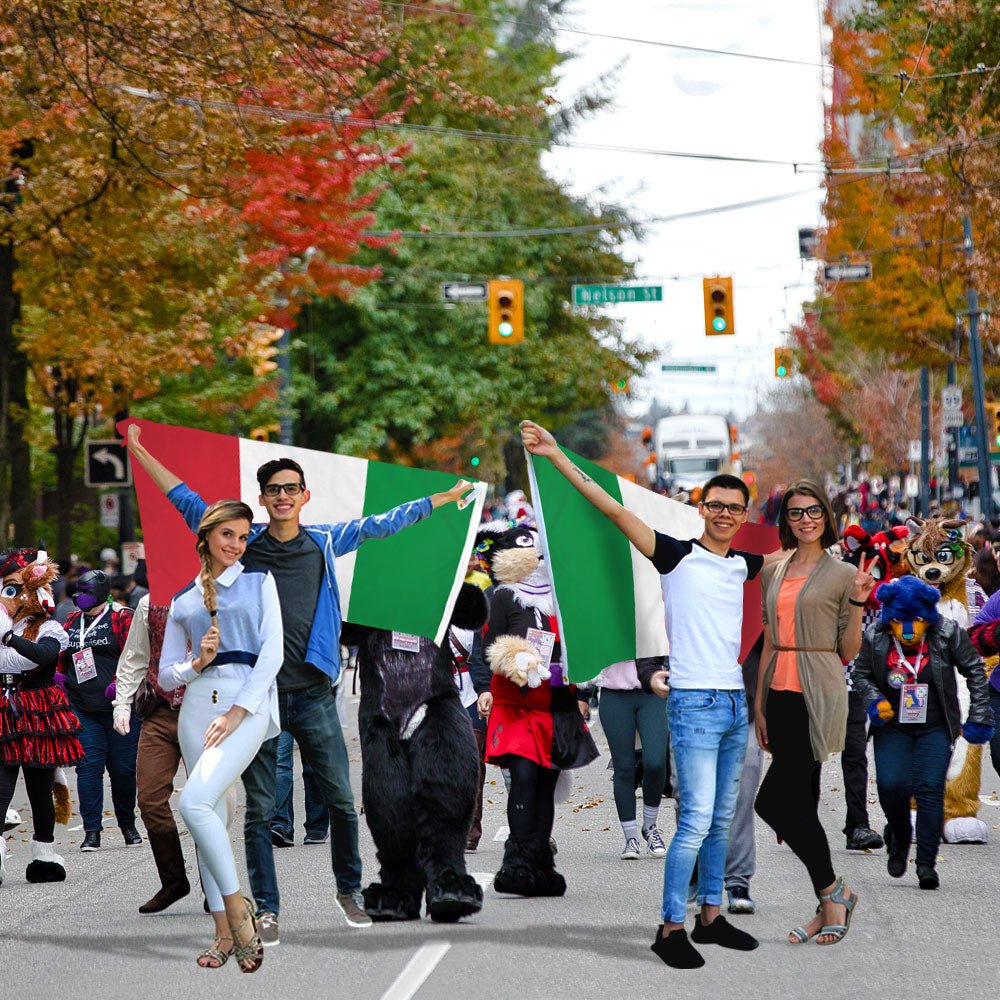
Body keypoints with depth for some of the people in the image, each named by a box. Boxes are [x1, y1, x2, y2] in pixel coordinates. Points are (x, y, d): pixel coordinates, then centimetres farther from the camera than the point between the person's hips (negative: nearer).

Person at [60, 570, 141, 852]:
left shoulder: (123, 618, -1)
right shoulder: (72, 622, 16)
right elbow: (60, 657, 25)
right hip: (82, 709, 4)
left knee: (123, 767, 2)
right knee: (88, 765, -5)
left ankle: (128, 825, 21)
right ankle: (92, 831, -4)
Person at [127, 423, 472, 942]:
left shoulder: (326, 542, 8)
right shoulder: (244, 542, 6)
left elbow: (381, 524, 16)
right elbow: (189, 503, 11)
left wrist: (448, 496, 19)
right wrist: (140, 452, 10)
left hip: (313, 694, 1)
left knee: (342, 801, 1)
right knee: (259, 810, 1)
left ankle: (349, 890, 20)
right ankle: (266, 910, 7)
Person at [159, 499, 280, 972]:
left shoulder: (259, 582, 8)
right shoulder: (183, 601, 17)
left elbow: (272, 652, -3)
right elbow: (166, 676, 17)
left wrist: (237, 712, -12)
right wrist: (196, 664, -5)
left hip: (248, 702, -4)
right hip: (198, 703, 5)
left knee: (195, 802, -23)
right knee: (211, 815, 1)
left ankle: (236, 906, -11)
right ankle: (225, 932, 6)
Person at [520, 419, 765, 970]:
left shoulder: (744, 566, 12)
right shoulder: (678, 556, -3)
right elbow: (614, 509, -8)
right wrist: (557, 456, -11)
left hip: (735, 703, 6)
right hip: (694, 703, -6)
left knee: (722, 819, 11)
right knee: (697, 819, -12)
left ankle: (710, 917, 20)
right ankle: (671, 928, -8)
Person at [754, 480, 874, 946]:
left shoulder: (842, 574, -2)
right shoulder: (773, 573, 13)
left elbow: (848, 652, -1)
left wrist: (858, 601, -13)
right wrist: (759, 704, 12)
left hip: (817, 697, -6)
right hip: (781, 693, 6)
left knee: (773, 799, -14)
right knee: (801, 802, 7)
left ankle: (833, 891, -1)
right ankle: (829, 905, 14)